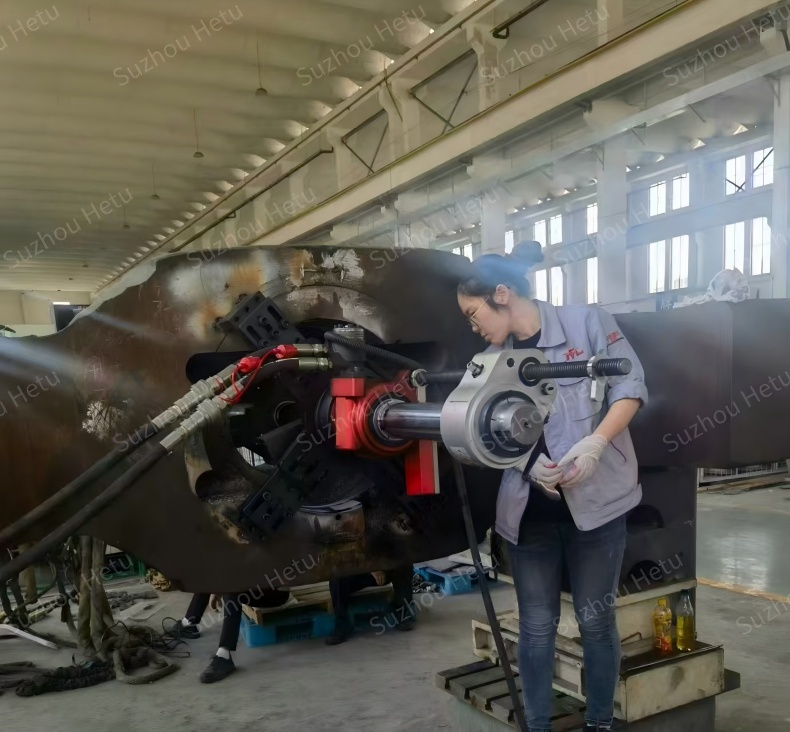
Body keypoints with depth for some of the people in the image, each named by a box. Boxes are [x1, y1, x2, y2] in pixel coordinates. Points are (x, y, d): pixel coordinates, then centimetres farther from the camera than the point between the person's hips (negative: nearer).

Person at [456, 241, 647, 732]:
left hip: (595, 500, -3)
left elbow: (631, 387, -6)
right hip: (528, 508, 3)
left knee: (596, 621, 10)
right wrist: (529, 461, -14)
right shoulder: (494, 359, 7)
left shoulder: (586, 322, -4)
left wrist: (595, 443, -20)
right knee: (536, 626, 10)